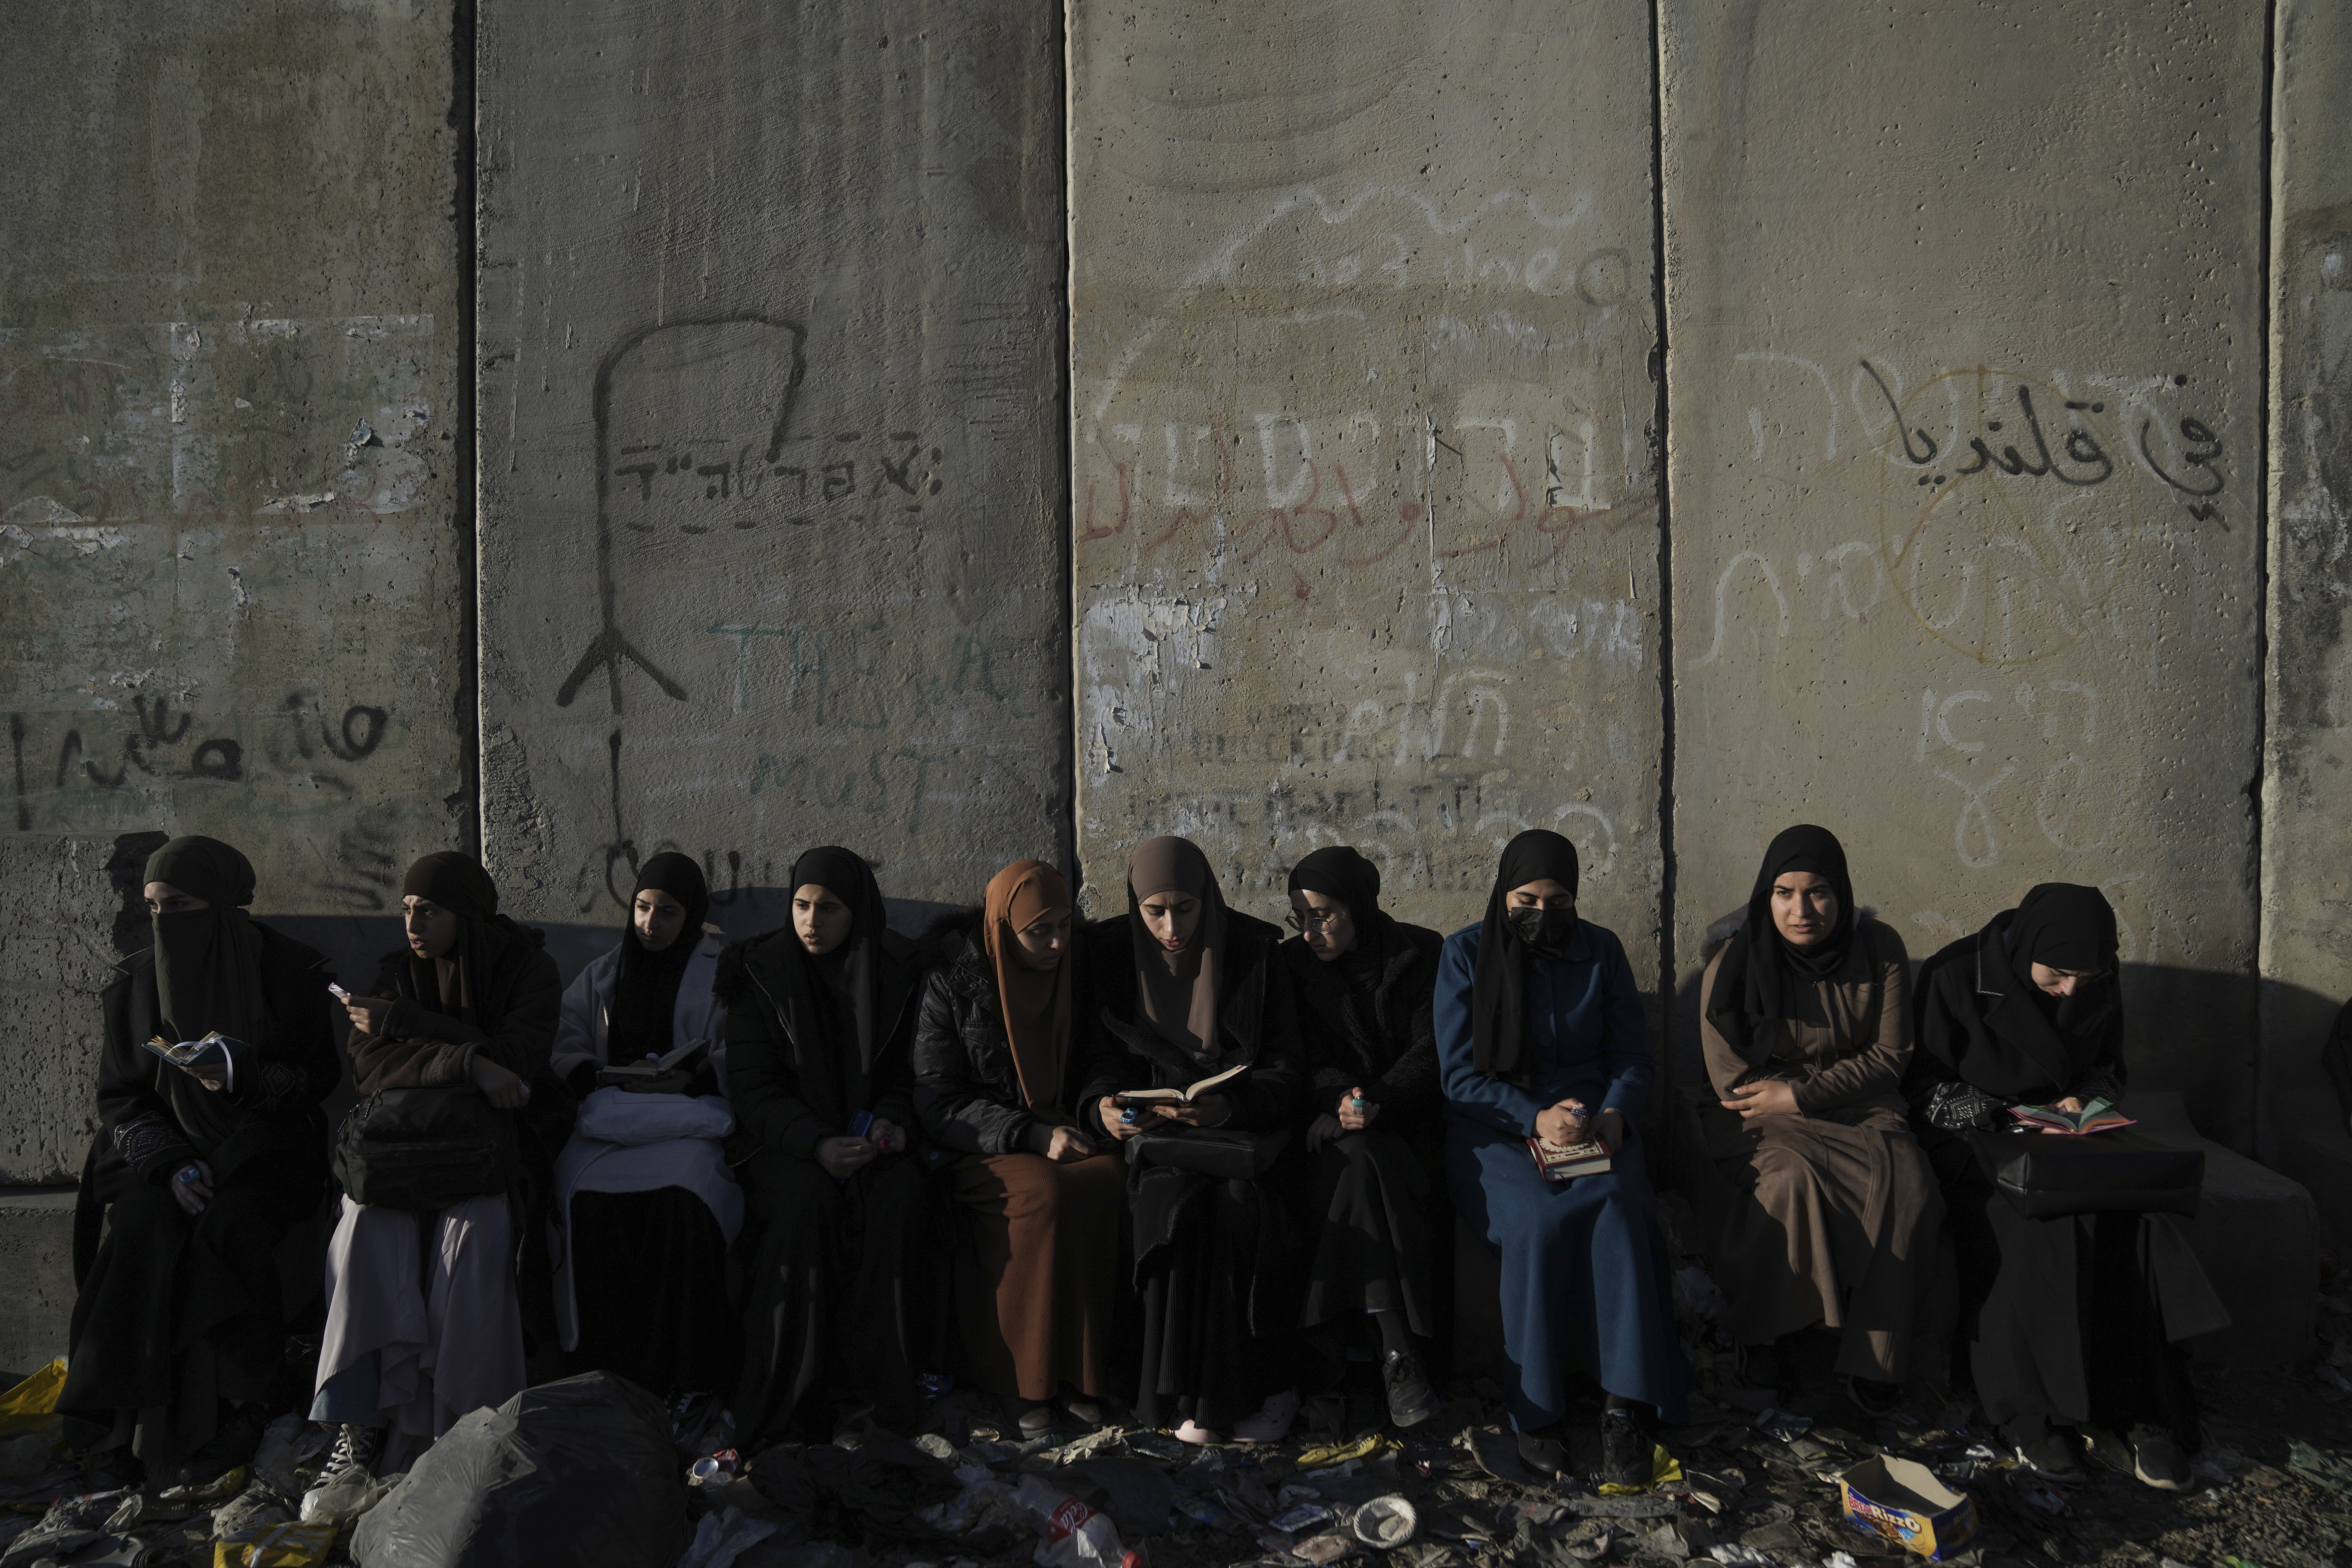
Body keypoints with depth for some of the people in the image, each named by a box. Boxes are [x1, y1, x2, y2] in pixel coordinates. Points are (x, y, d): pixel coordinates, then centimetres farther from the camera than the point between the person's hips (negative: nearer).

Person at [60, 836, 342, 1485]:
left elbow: (320, 1077, -1)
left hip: (266, 1145, -2)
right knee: (142, 1229, -27)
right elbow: (120, 1097, 4)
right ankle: (137, 1412, -17)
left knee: (227, 1227, -30)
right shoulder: (136, 982, 4)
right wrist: (171, 1162, -13)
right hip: (165, 1148, 3)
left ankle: (233, 1412, -18)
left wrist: (242, 1077, -21)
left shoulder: (291, 971, -4)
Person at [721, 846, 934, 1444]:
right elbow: (752, 1086, -7)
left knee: (900, 1198, -29)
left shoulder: (896, 969, 2)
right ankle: (784, 1393, -24)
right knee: (807, 1199, -33)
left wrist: (893, 1119, -13)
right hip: (783, 1139, -1)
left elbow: (908, 1072, 10)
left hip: (868, 1133, 2)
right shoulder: (762, 970, -3)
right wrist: (816, 1145, -23)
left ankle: (870, 1384, -21)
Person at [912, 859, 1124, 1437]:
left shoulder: (1076, 976, 8)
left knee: (1110, 1181, -29)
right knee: (1043, 1192, -34)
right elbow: (938, 1103, -9)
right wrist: (1034, 1136, -19)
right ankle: (1028, 1382, -21)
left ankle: (1085, 1373, -20)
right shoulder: (954, 984, -6)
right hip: (978, 1153, -3)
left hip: (1066, 1144, 4)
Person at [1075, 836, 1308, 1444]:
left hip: (1243, 1126, -1)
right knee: (1173, 1204, -30)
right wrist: (1104, 1109, -20)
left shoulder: (1252, 954, -4)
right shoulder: (1113, 955, 0)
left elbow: (1287, 1075, -6)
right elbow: (1106, 1063, 3)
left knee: (1240, 1205, -31)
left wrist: (1229, 1107, -26)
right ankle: (1190, 1390, -18)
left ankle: (1256, 1387, -15)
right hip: (1156, 1131, 1)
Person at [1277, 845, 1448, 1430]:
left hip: (1409, 1116, 0)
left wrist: (1380, 1101, -22)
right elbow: (1308, 1059, 1)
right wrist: (1340, 1098, -20)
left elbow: (1430, 1053, -5)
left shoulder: (1421, 954, 1)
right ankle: (1400, 1353, -35)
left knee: (1361, 1166, -32)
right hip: (1332, 1117, 1)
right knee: (1359, 1160, -33)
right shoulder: (1294, 963, 6)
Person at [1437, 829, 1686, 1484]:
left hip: (1591, 1120, 2)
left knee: (1618, 1204, -30)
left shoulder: (1601, 950, 8)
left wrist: (1614, 1113, -12)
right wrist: (1535, 1118, -19)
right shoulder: (1466, 954, 0)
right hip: (1495, 1129, -2)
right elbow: (1460, 1074, -4)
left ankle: (1625, 1404, -26)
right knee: (1539, 1216, -32)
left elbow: (1631, 1055, 10)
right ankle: (1535, 1405, -18)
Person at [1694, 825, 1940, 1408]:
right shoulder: (1734, 965, -9)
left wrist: (1802, 1094, -15)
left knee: (1907, 1183, -27)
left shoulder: (1880, 951, -3)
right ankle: (1762, 1332, -11)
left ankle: (1874, 1353, -12)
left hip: (1862, 1108, 2)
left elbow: (1890, 1056, -2)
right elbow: (1732, 1079, -7)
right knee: (1793, 1179, -33)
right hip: (1762, 1118, -2)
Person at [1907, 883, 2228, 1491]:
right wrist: (2005, 1120, -21)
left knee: (2134, 1223, -25)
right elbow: (1923, 1085, -9)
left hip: (2067, 1141, 4)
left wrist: (2083, 1100, -5)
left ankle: (2149, 1414, -17)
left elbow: (2109, 1072, 18)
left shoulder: (2098, 991, 4)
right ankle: (2030, 1416, -21)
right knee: (2035, 1229, -33)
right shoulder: (1956, 977, -11)